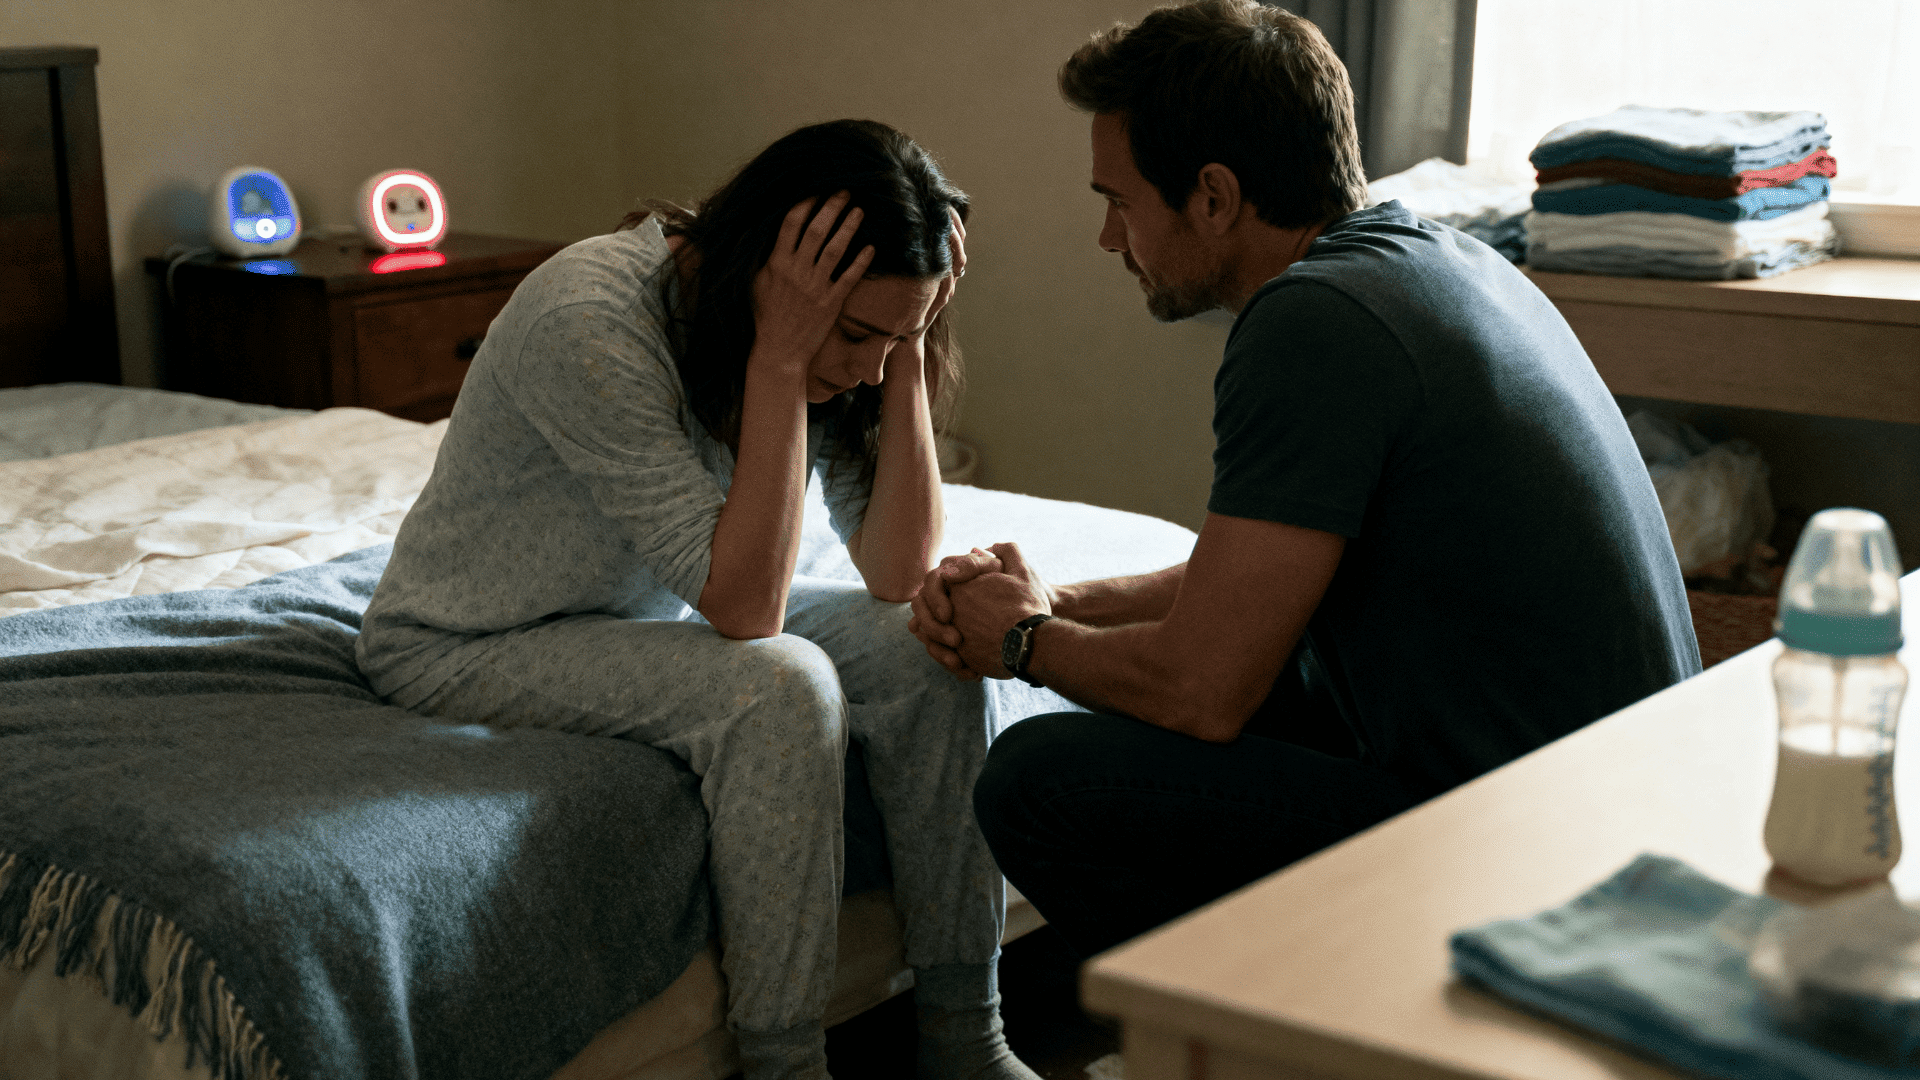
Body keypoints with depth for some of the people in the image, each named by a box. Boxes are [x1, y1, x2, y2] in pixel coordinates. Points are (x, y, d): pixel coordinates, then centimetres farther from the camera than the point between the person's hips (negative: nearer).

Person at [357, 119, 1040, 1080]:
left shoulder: (822, 350, -10)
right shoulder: (591, 325, -32)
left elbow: (900, 578, -15)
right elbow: (742, 605, -32)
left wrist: (908, 356, -22)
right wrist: (778, 362, -36)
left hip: (645, 616, 7)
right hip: (464, 645, -7)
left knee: (921, 650, -12)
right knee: (777, 688, -30)